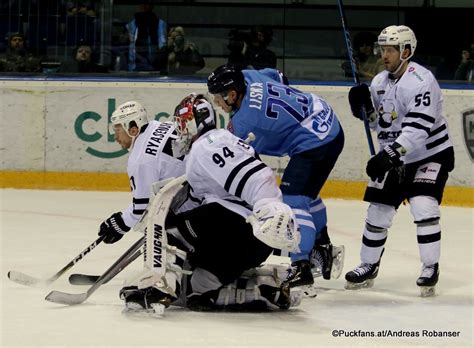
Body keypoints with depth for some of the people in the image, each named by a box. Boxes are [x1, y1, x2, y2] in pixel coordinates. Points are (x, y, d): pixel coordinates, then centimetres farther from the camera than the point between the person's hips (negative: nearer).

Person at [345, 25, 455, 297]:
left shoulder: (421, 80, -23)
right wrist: (365, 106, -10)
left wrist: (389, 154, -39)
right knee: (378, 210, 7)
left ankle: (431, 268, -12)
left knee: (423, 206, -23)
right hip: (396, 158, 7)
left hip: (431, 154, -7)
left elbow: (418, 128, -32)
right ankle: (369, 267, 22)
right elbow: (379, 124, 10)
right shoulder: (380, 81, 3)